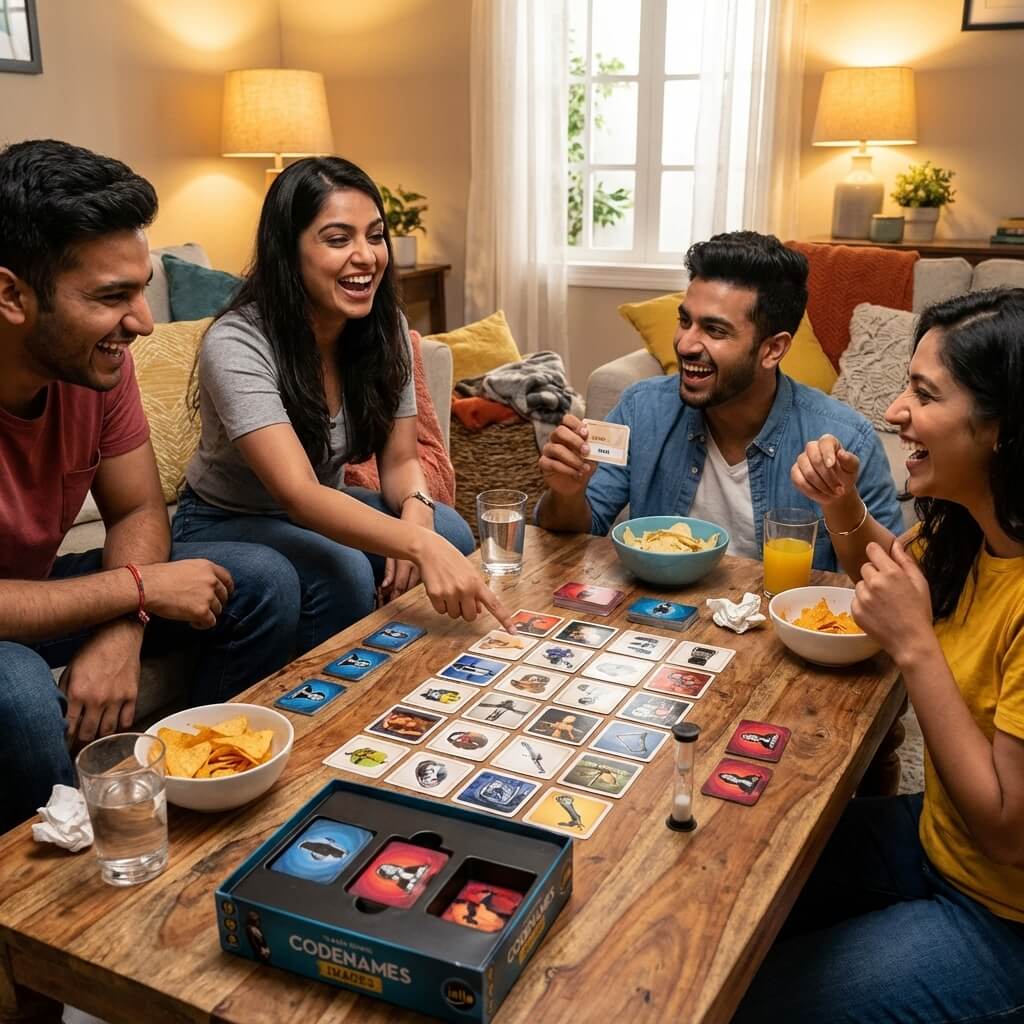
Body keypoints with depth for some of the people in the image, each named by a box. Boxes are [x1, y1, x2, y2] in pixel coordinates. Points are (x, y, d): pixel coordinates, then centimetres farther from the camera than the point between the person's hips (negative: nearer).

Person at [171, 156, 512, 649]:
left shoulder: (385, 329, -9)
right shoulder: (237, 345, -29)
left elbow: (400, 460, -5)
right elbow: (299, 494, -39)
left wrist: (416, 510, -29)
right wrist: (420, 544, -54)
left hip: (320, 510, 5)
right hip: (225, 524, -5)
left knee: (450, 535, -20)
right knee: (341, 571, -33)